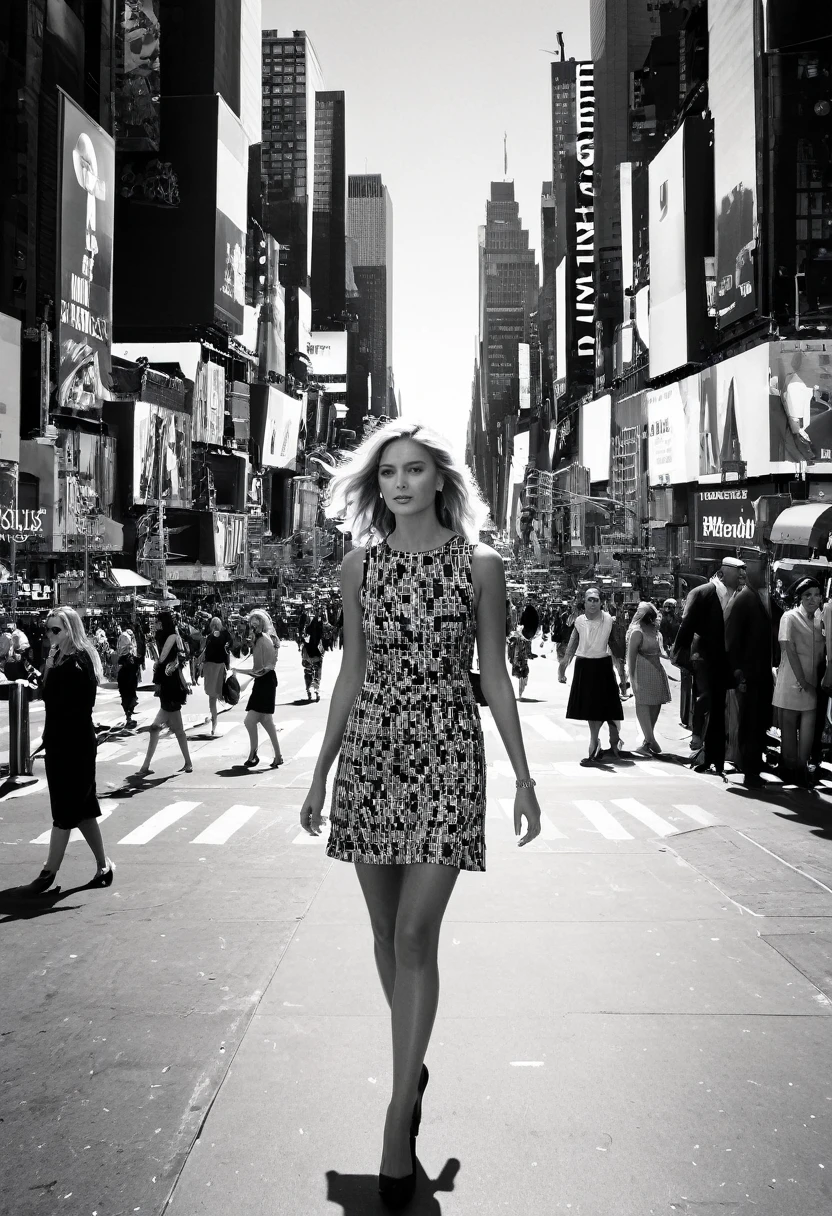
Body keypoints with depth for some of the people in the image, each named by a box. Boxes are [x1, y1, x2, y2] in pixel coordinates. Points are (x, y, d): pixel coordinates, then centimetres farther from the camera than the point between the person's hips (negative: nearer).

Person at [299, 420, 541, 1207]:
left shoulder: (479, 565, -1)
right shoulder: (359, 565, 6)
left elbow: (494, 675, 3)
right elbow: (351, 674, 10)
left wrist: (523, 776, 2)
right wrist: (319, 773, 10)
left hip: (448, 753, -3)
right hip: (369, 751, 3)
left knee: (416, 935, -7)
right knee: (387, 934, 12)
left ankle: (399, 1117, 5)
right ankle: (413, 1064, 34)